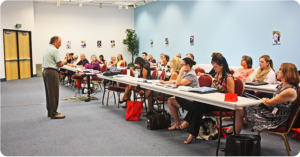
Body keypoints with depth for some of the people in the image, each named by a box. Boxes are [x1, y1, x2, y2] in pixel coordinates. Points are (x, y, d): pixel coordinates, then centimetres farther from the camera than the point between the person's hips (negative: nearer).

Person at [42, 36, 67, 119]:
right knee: (54, 93, -6)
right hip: (52, 72, -10)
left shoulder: (46, 49, 19)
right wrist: (64, 62, 5)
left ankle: (50, 112, 21)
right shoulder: (55, 50, -12)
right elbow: (59, 64, -15)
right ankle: (53, 114, -4)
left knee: (49, 93, 14)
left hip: (45, 71, 10)